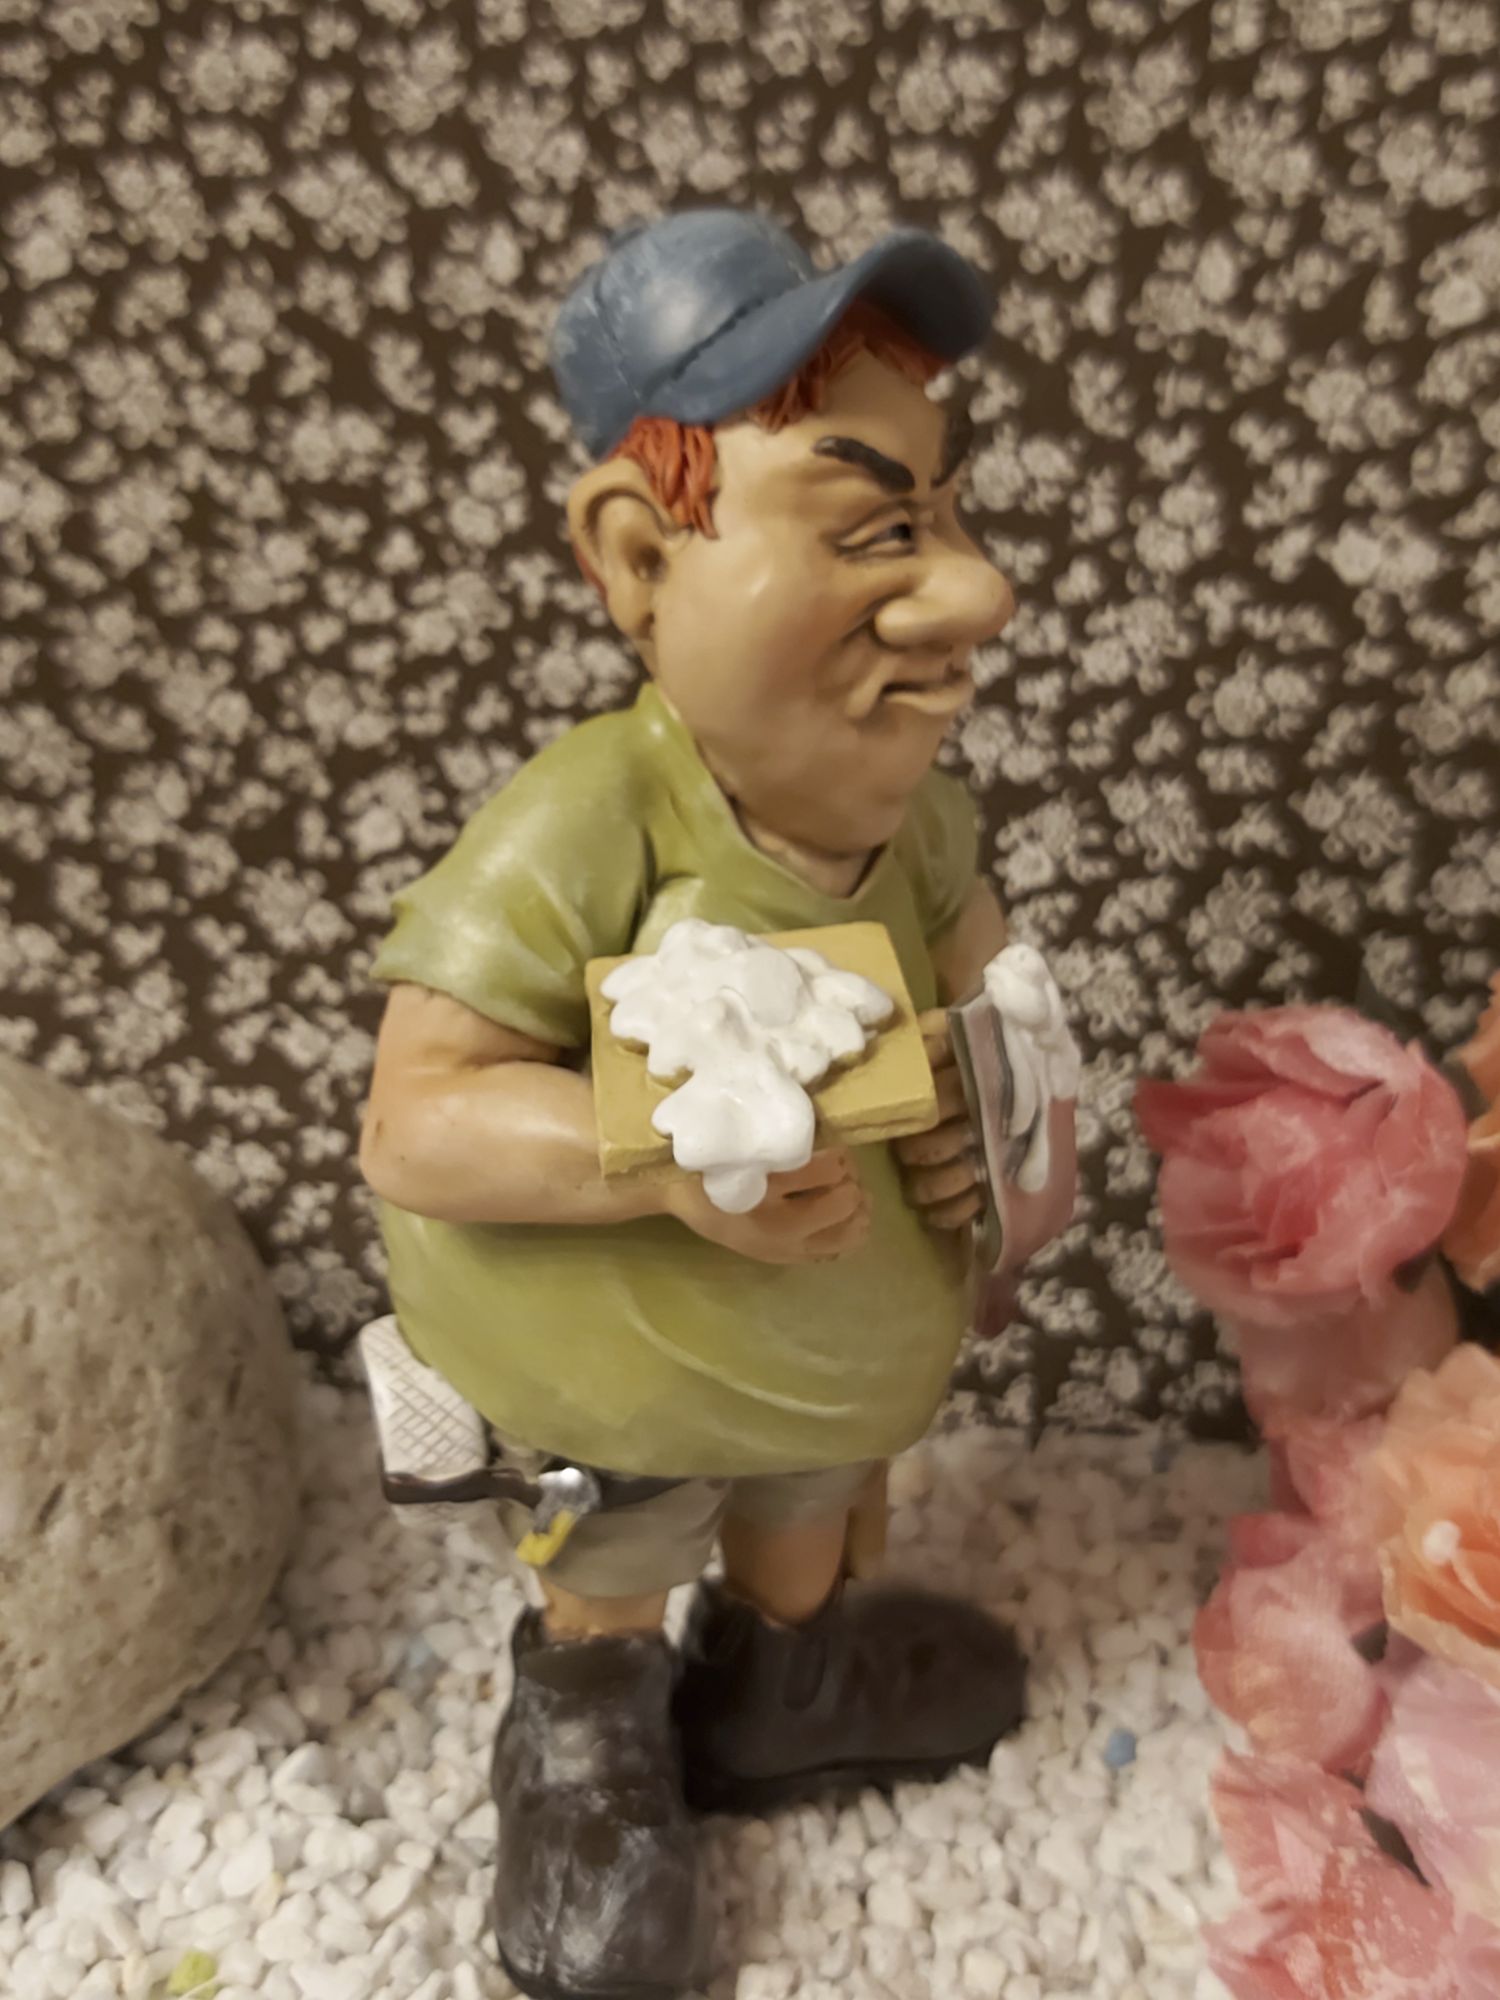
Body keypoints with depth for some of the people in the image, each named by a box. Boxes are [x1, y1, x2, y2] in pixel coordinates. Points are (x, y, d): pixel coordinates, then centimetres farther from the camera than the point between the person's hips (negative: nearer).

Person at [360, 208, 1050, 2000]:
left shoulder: (910, 798, -17)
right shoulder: (581, 828, -37)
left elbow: (963, 946, 2)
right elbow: (413, 1126, -35)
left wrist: (978, 1098, -17)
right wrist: (676, 1161, -46)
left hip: (849, 1344, 6)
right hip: (617, 1380, -5)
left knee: (807, 1551, 34)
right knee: (609, 1601, 27)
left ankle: (774, 1697, 65)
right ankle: (584, 1747, 59)